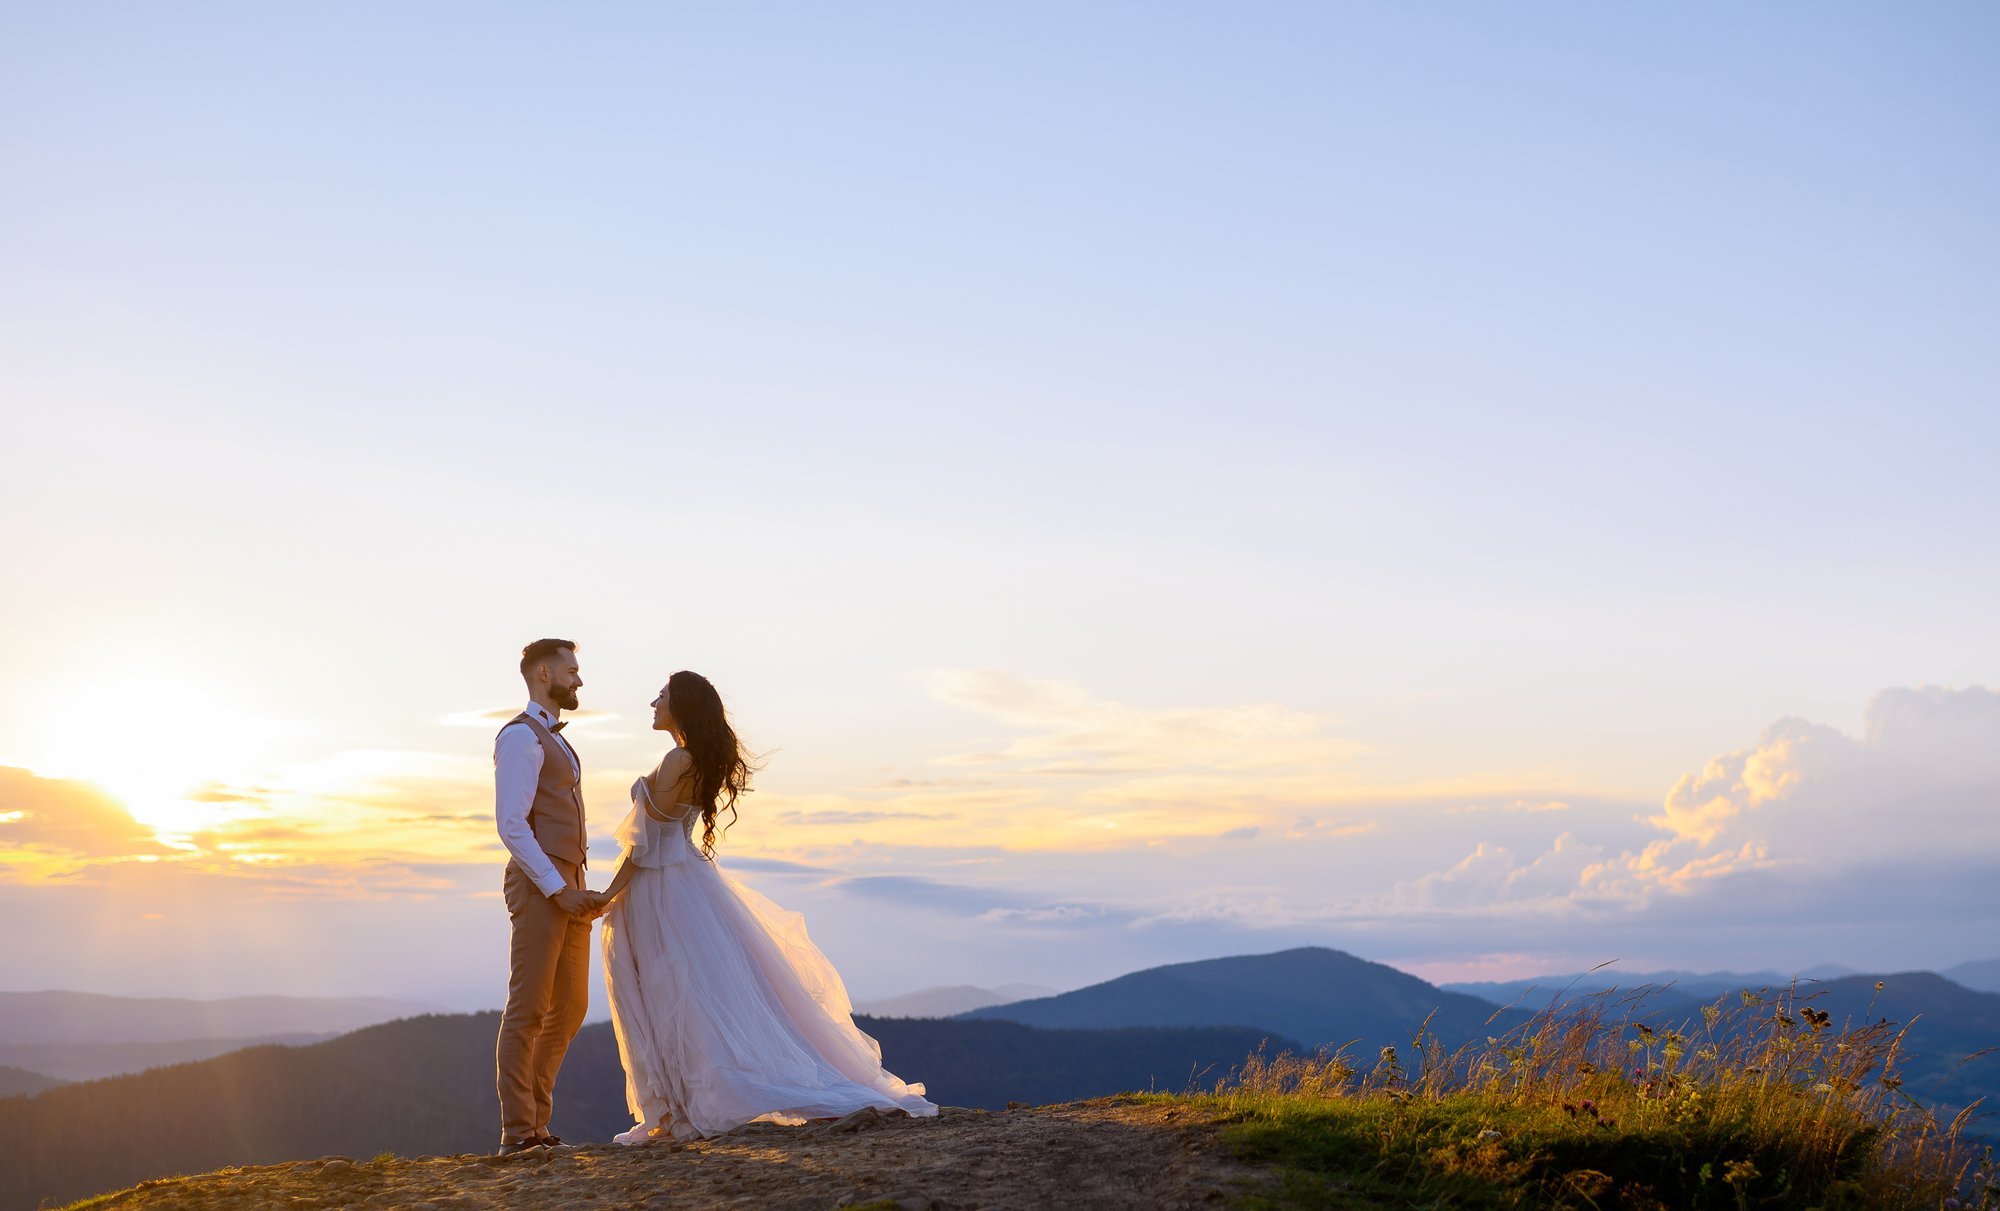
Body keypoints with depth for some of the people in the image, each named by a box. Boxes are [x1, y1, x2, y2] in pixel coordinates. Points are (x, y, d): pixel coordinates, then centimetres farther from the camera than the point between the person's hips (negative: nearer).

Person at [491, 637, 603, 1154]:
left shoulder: (554, 740, 23)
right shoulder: (521, 736, -8)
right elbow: (511, 825, -16)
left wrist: (578, 889, 13)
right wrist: (558, 889, -18)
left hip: (567, 887, 10)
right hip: (540, 885, -10)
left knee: (570, 1006, 11)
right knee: (528, 1009, -7)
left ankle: (536, 1121, 18)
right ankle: (517, 1132, -3)